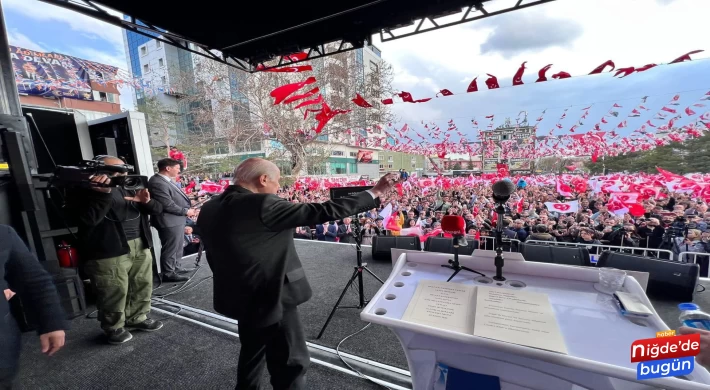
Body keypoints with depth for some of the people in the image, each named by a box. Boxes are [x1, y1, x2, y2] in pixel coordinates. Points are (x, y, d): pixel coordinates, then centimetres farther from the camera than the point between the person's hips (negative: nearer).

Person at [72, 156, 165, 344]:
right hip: (109, 253, -6)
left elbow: (157, 210, 10)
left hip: (141, 247, 6)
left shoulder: (129, 188, 13)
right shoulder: (87, 192, -4)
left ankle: (137, 318, 32)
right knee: (114, 293, 3)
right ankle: (114, 328, 23)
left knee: (143, 286, 15)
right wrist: (103, 193, -27)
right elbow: (88, 219, -21)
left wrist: (147, 201, -12)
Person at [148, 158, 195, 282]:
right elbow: (168, 205, -24)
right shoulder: (157, 183, -22)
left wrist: (187, 208, 4)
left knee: (177, 247, 21)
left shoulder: (168, 180, 9)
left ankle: (175, 268, 35)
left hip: (177, 220, 10)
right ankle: (168, 273, 17)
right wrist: (186, 211, -14)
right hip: (169, 222, -10)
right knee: (170, 249, 3)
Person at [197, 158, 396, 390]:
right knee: (291, 362, 10)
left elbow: (214, 256, 11)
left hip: (239, 297, 9)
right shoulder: (263, 205, -24)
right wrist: (374, 193, -18)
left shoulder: (209, 209, 1)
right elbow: (320, 212, -25)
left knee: (252, 352, 29)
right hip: (270, 299, -8)